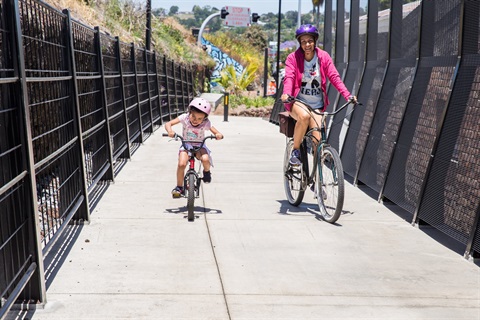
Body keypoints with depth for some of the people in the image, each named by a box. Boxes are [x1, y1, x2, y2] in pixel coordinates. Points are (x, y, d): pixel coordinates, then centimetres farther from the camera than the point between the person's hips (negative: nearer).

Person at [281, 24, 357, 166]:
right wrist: (286, 93, -40)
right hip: (298, 102, -2)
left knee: (317, 141, -11)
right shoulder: (293, 57, -5)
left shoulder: (324, 57, 0)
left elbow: (334, 77, -9)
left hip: (317, 106, 2)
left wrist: (348, 95, -23)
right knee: (304, 116, -37)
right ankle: (295, 150, -15)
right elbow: (289, 77, -19)